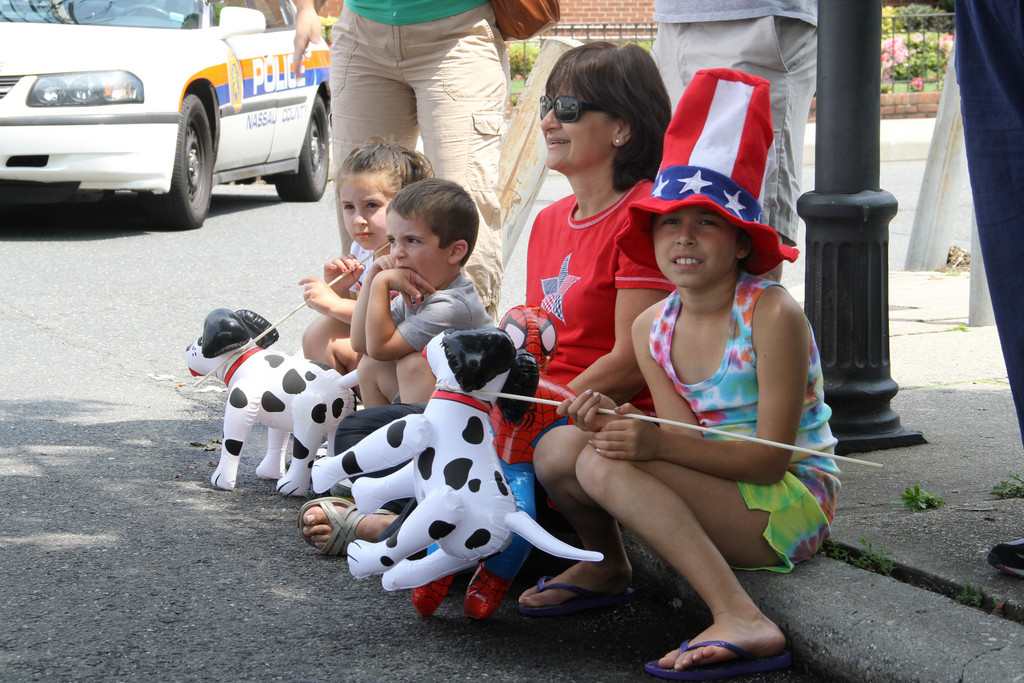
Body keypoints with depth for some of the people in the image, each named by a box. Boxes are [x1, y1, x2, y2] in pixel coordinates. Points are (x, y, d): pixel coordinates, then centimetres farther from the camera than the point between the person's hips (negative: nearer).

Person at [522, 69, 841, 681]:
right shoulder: (652, 329, 4)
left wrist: (657, 444, -33)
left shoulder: (773, 315, -17)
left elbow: (769, 459, -21)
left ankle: (741, 621, -39)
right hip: (718, 492, 7)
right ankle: (607, 564, 27)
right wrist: (620, 423, -26)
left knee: (606, 467, -27)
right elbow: (686, 439, -5)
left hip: (793, 502, -7)